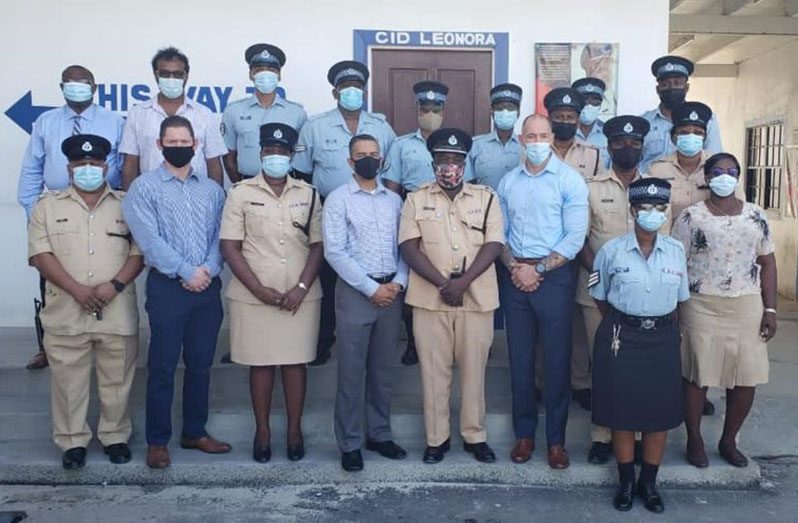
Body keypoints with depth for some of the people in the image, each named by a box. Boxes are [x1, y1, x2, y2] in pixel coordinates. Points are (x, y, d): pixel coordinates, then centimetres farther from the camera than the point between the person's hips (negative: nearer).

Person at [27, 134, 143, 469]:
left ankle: (115, 436, 25)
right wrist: (76, 289, -14)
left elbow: (139, 252, 2)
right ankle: (72, 441, 23)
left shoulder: (127, 205, 8)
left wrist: (115, 285, -13)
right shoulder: (48, 206, 7)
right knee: (68, 381, 8)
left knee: (116, 380, 9)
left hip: (118, 313, 0)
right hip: (66, 314, 0)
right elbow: (40, 254, -2)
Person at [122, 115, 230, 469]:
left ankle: (195, 432, 25)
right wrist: (187, 272, -15)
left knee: (200, 364, 12)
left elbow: (221, 236, 4)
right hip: (167, 287, -4)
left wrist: (209, 270, -13)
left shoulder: (212, 189, 11)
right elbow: (150, 240, -11)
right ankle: (157, 441, 15)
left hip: (208, 287, 4)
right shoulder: (144, 187, -1)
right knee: (162, 367, 2)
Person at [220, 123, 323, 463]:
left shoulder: (308, 194, 6)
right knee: (260, 363, 7)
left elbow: (318, 245, 4)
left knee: (296, 361, 7)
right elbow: (230, 247, -3)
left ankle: (295, 429, 21)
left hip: (300, 297, 1)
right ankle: (262, 430, 21)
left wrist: (301, 288, -8)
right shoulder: (241, 194, 1)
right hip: (254, 296, -1)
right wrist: (260, 289, -11)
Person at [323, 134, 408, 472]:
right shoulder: (338, 199, -2)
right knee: (352, 371, 1)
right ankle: (350, 443, 12)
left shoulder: (394, 200, 11)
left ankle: (379, 434, 25)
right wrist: (371, 288, -13)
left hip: (392, 291, 4)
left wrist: (398, 282, -8)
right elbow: (334, 252, -10)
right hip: (355, 291, -4)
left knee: (382, 369, 13)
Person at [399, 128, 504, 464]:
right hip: (430, 299, 0)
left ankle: (475, 436, 23)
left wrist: (463, 282, -16)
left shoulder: (486, 198, 6)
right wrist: (443, 284, -15)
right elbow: (409, 248, -4)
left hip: (477, 298, 0)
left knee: (474, 369, 8)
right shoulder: (416, 199, 5)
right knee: (433, 370, 6)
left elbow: (493, 245, -3)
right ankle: (436, 438, 18)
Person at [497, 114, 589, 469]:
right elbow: (499, 232, 10)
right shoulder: (508, 182, 10)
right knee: (519, 356, 9)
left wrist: (538, 270, -13)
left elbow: (575, 236, -9)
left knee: (556, 359, 1)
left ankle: (556, 439, 14)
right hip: (515, 277, 4)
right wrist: (514, 267, -6)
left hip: (554, 276, -4)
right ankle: (524, 433, 21)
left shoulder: (569, 180, -3)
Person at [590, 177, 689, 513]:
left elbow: (679, 300, 11)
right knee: (622, 410, 4)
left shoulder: (676, 251, 2)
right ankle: (626, 482, 21)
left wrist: (662, 326, 9)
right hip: (621, 337, -2)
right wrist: (620, 328, 6)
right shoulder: (611, 251, -5)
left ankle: (649, 483, 23)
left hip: (663, 338, 2)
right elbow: (600, 299, 5)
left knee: (660, 411, 6)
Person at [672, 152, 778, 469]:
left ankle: (729, 441, 25)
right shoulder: (691, 216, -2)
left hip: (747, 308, 3)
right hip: (702, 308, -3)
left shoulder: (756, 216, 8)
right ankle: (694, 440, 21)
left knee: (746, 379, 5)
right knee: (697, 377, 3)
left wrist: (770, 309, 3)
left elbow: (767, 263, 10)